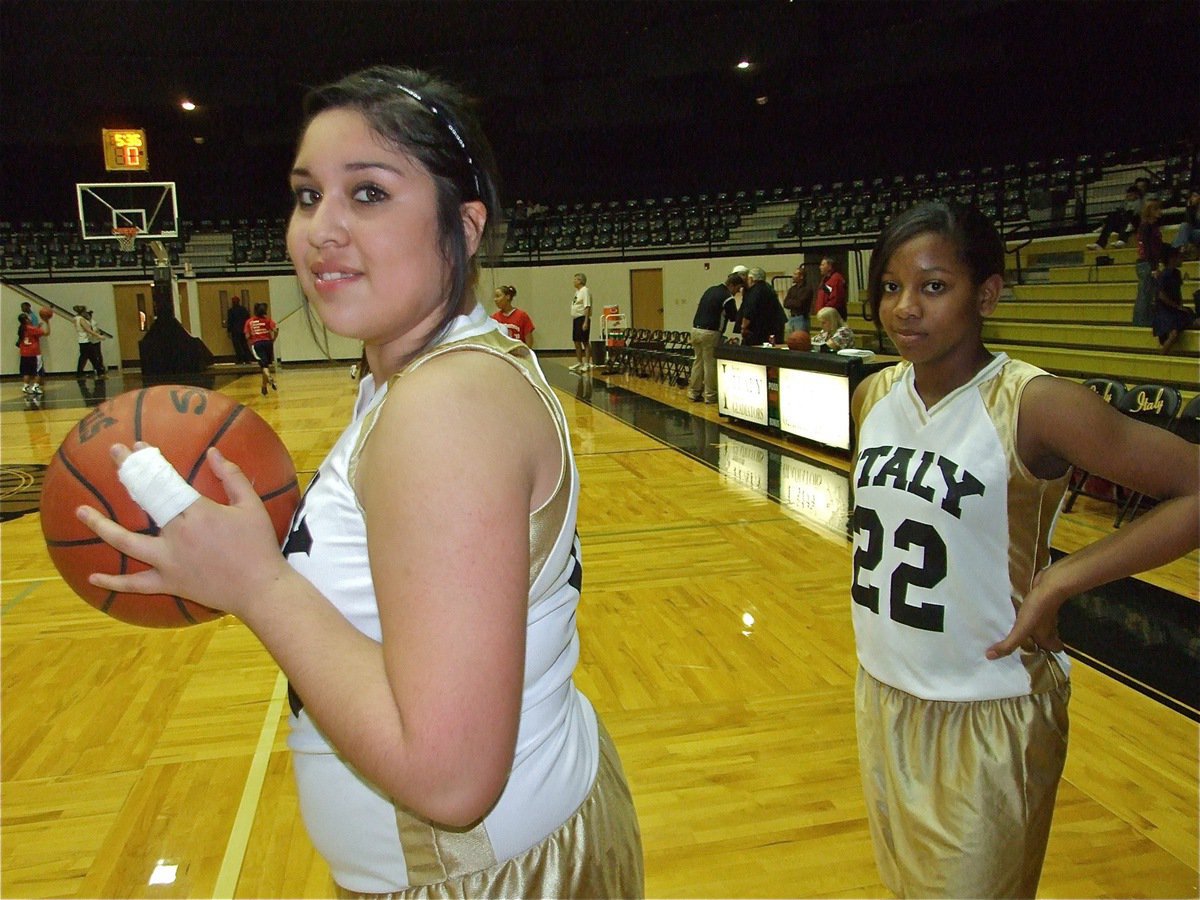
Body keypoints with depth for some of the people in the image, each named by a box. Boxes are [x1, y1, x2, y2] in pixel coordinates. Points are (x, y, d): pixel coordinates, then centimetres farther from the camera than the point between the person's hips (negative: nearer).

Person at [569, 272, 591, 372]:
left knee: (584, 341, -6)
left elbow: (587, 307, -19)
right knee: (577, 342, 13)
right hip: (575, 319, 10)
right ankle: (579, 363, 21)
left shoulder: (585, 291, -13)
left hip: (582, 318, -10)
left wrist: (586, 322, -24)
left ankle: (586, 364, -4)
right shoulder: (577, 291, 16)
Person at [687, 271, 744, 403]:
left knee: (698, 361, 13)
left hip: (696, 329, 8)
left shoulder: (711, 290, 13)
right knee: (710, 364, 0)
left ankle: (693, 392, 16)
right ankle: (710, 395, 4)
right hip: (710, 333, -8)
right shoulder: (728, 298, -10)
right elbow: (734, 318, 0)